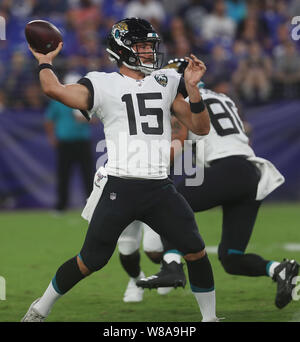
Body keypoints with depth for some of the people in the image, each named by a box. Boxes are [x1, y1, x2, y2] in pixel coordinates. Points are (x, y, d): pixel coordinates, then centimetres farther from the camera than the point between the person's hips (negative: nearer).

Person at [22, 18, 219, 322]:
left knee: (196, 252, -4)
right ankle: (39, 311, 17)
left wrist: (192, 89, -1)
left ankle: (209, 317, 15)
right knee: (91, 261, -1)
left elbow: (200, 128, 13)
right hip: (118, 187, -4)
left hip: (159, 188, 4)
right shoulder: (104, 85, 2)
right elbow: (53, 89, -12)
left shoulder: (167, 82, 15)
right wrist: (45, 61, 7)